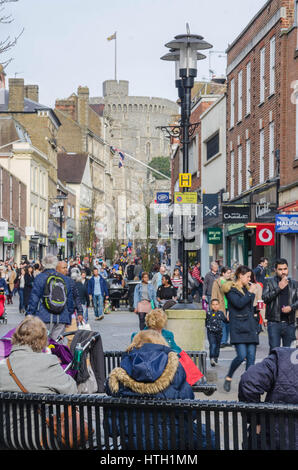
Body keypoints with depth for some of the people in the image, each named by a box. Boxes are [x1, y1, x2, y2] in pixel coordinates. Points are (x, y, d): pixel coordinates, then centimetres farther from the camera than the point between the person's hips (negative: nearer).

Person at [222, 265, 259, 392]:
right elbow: (239, 303, -18)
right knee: (242, 356, -15)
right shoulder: (231, 289, -3)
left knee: (251, 357, -1)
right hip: (238, 327, -7)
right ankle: (228, 377, 8)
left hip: (250, 327, 7)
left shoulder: (247, 288, 19)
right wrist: (251, 293, -8)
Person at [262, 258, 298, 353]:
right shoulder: (269, 282, 4)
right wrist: (279, 288, -13)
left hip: (289, 323, 3)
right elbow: (265, 298, -7)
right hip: (274, 322, -3)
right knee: (274, 350, -9)